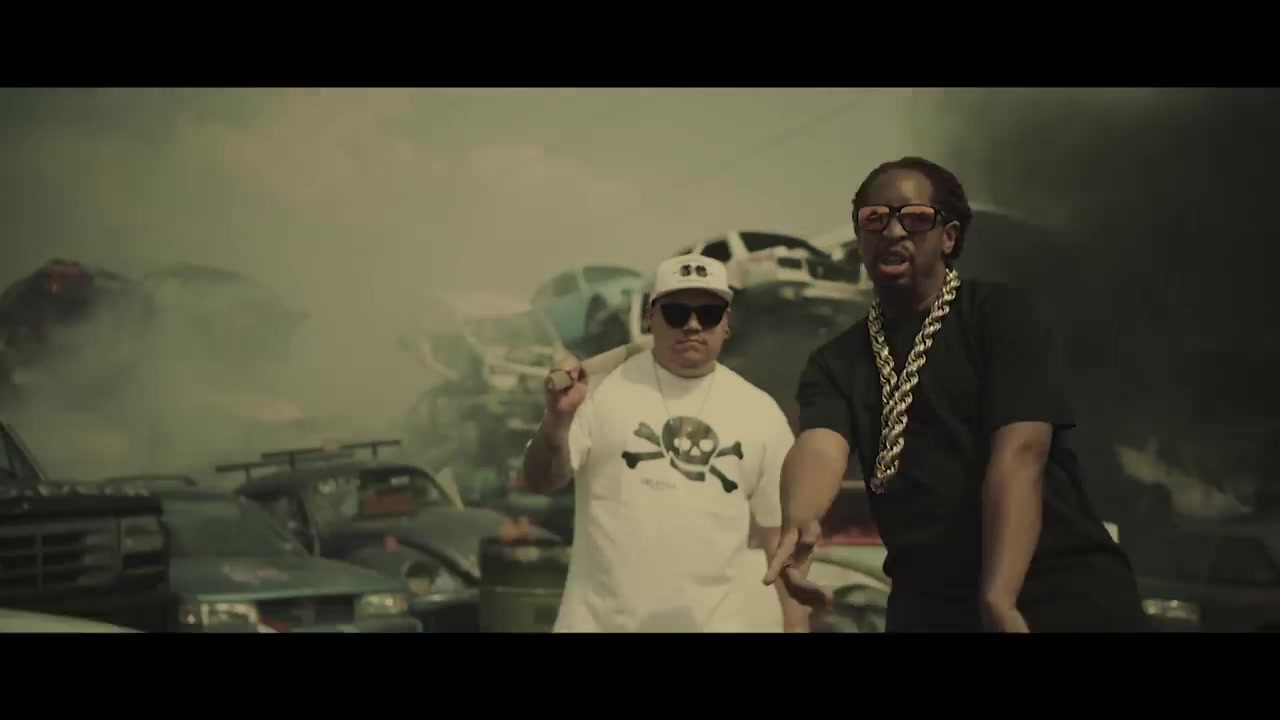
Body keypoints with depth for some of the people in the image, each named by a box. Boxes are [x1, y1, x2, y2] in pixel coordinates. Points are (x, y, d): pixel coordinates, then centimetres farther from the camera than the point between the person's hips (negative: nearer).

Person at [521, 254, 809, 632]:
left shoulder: (760, 412, 6)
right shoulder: (603, 389, -1)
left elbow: (784, 530, 8)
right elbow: (541, 481, -6)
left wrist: (796, 625, 3)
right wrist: (557, 419, -25)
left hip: (713, 623, 2)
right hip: (599, 621, -1)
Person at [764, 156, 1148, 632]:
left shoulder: (1001, 316, -4)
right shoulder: (836, 362, 6)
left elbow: (1020, 451, -17)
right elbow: (820, 445, -13)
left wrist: (997, 598, -30)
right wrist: (798, 522, -36)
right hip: (929, 605, 3)